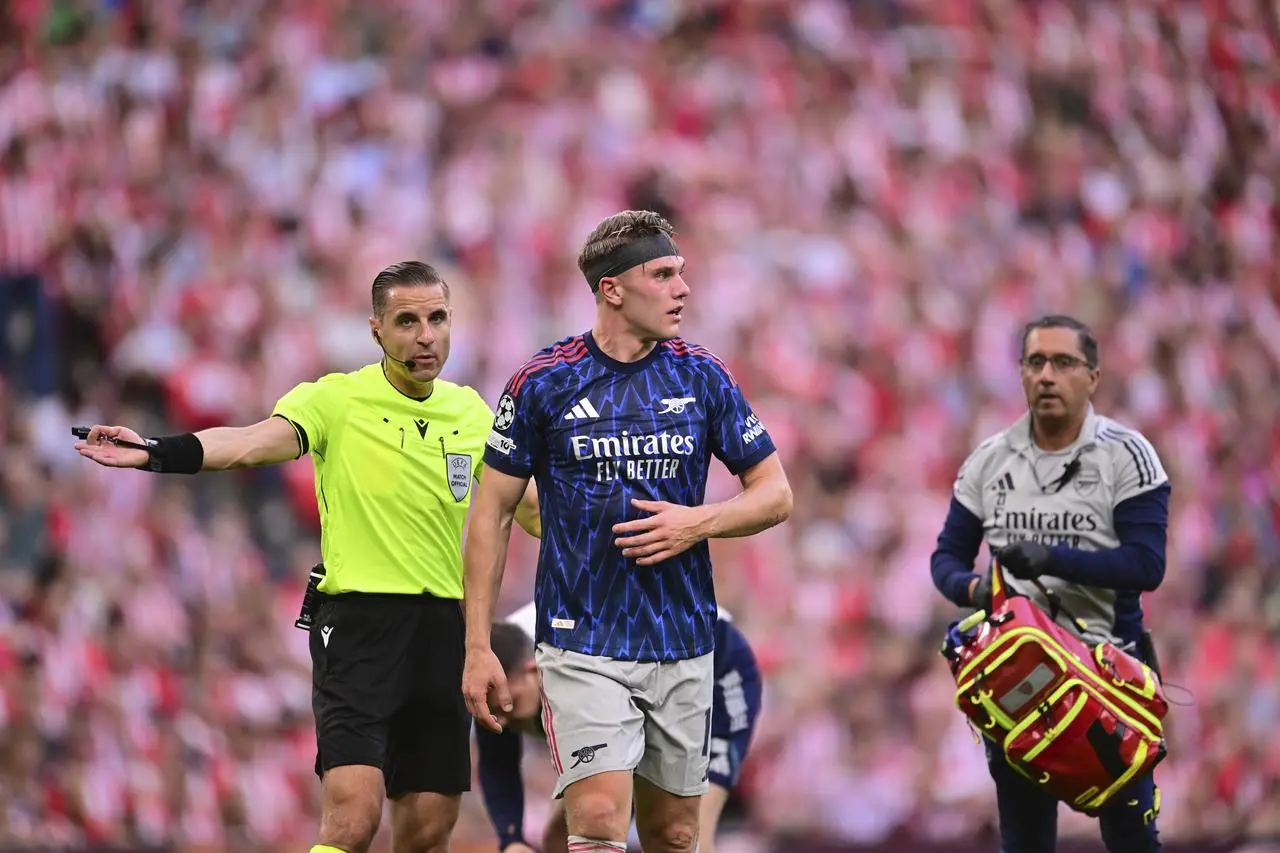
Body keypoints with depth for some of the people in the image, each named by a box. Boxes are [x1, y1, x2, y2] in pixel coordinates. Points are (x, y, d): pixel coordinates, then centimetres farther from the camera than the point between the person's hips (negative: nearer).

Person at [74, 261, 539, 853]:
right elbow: (257, 441, -22)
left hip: (444, 624, 5)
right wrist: (154, 452, -38)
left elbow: (529, 505, 19)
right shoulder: (337, 400, -6)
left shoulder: (470, 412, 9)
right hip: (359, 618, -5)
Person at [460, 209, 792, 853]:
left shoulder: (701, 376, 3)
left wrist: (696, 523, -11)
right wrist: (478, 647, -3)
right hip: (583, 647, -3)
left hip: (683, 647, 3)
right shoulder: (544, 383, -4)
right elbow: (493, 514, 1)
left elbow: (774, 494, 9)